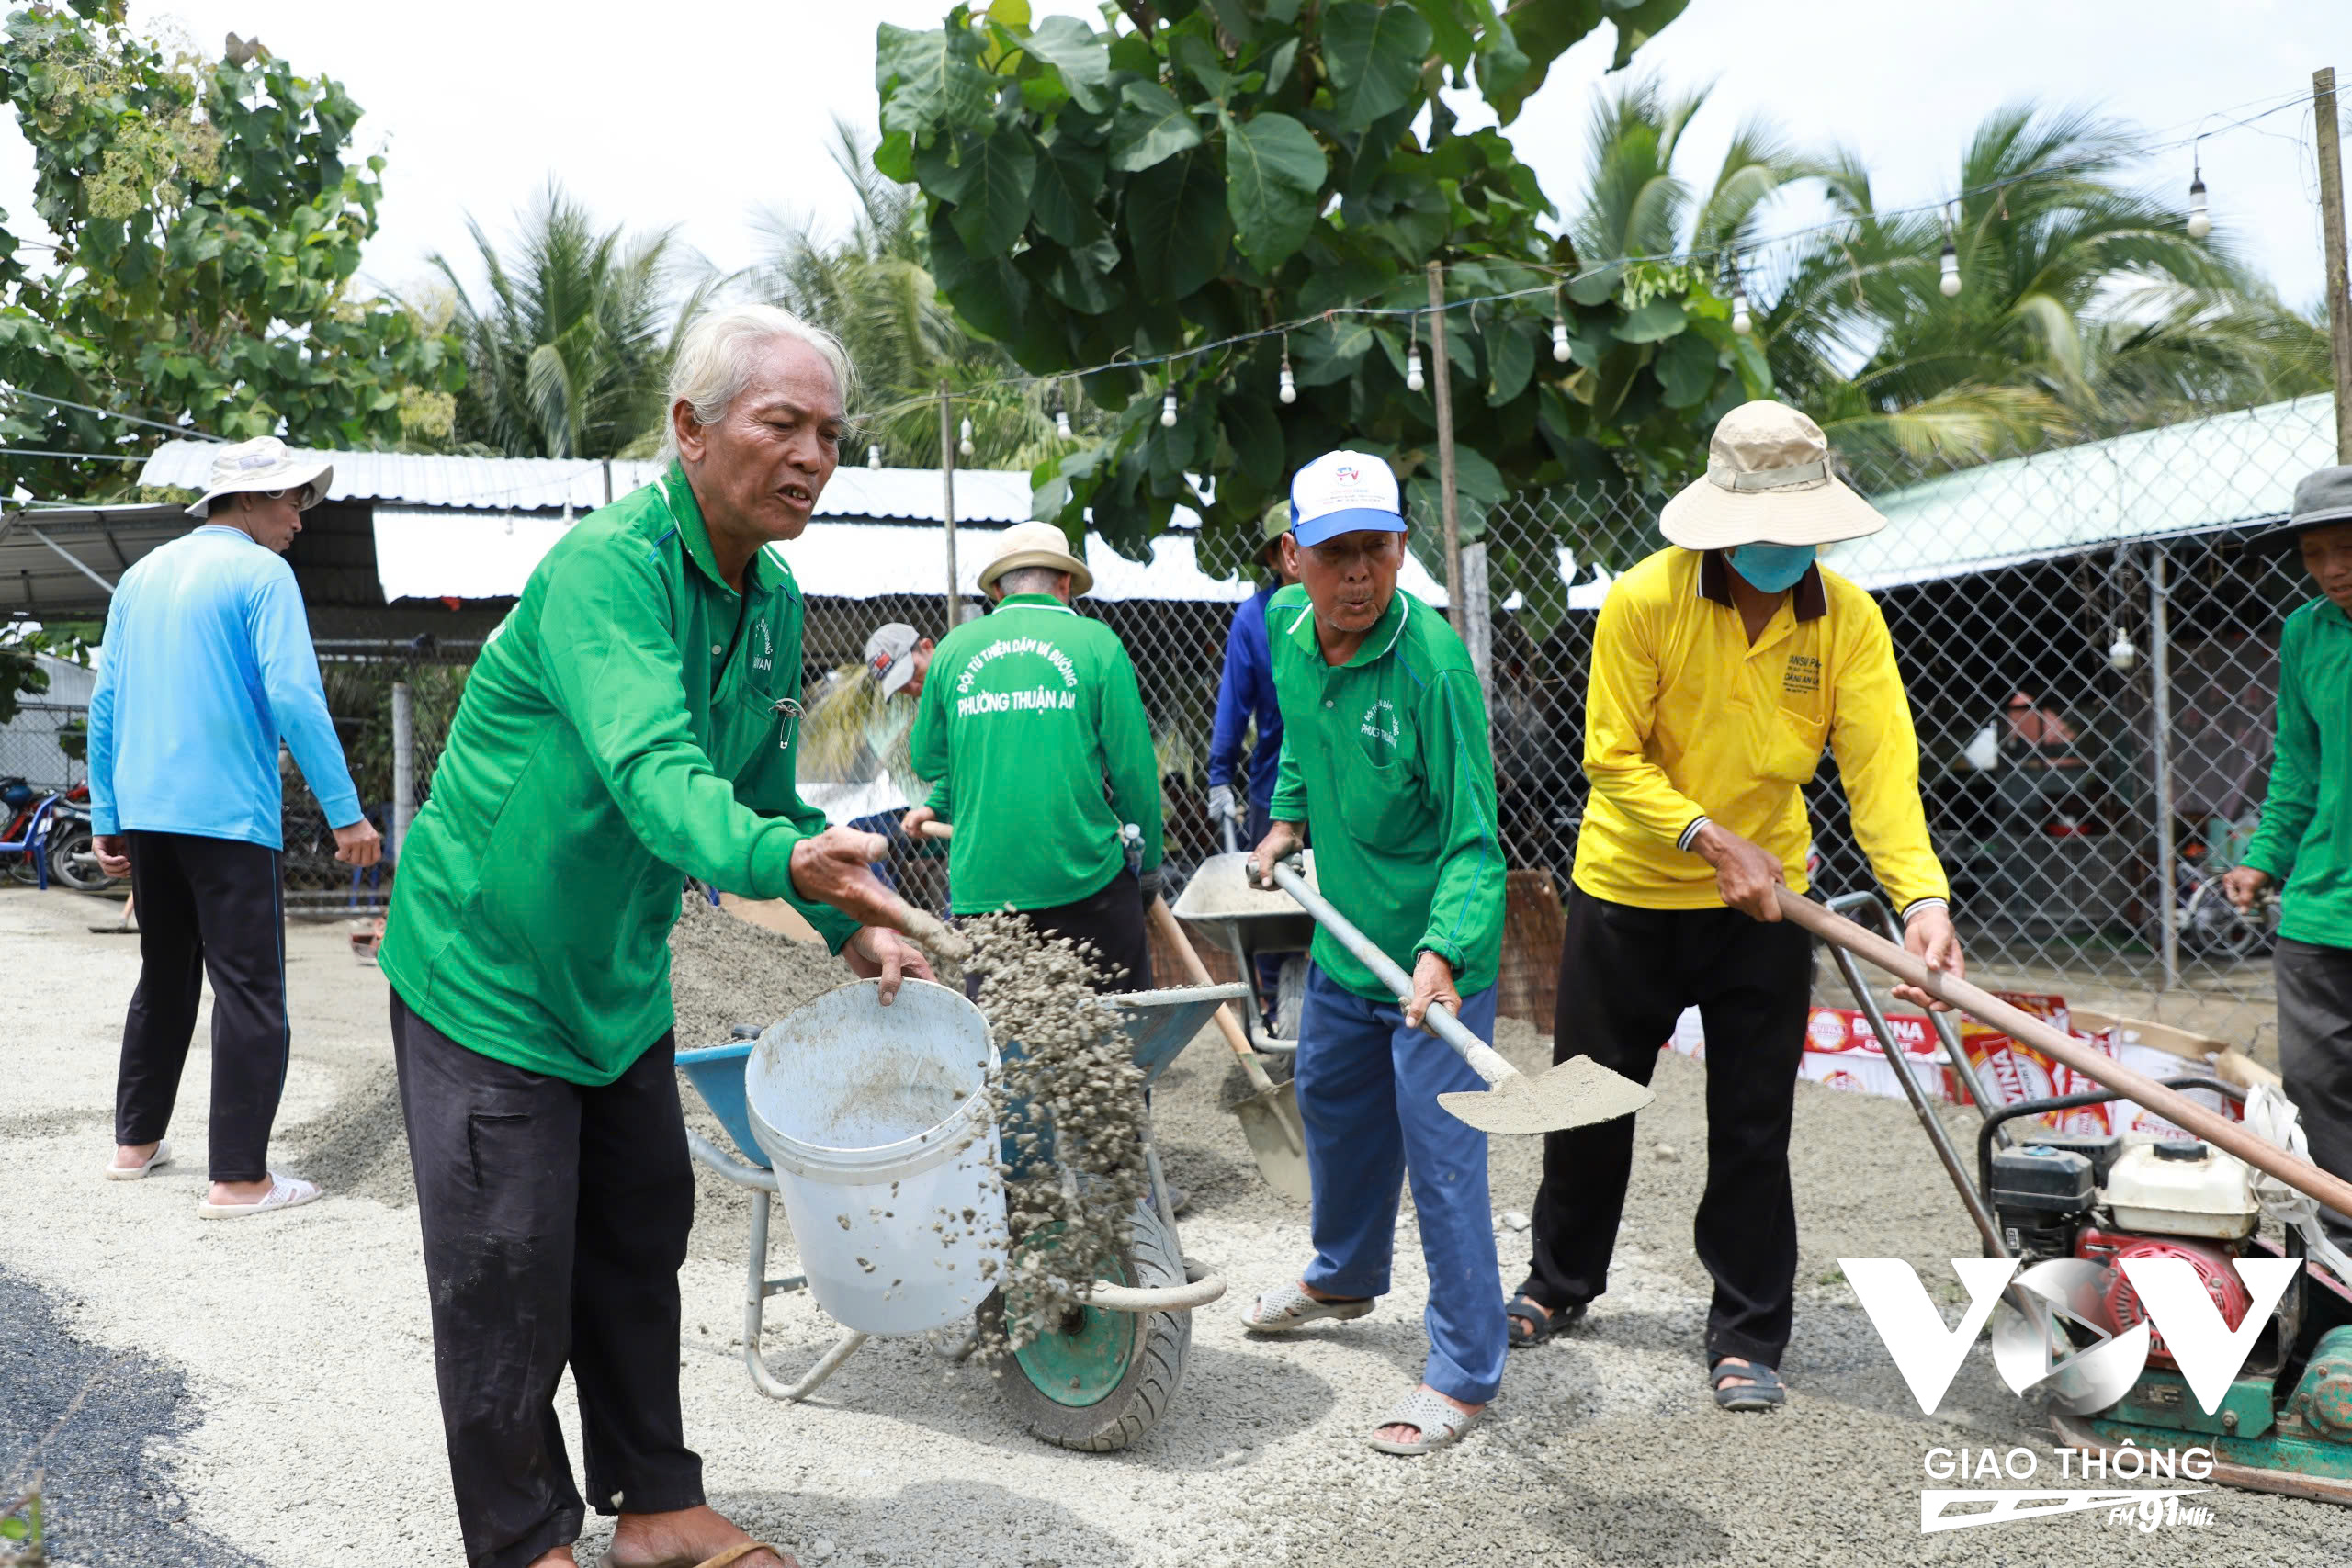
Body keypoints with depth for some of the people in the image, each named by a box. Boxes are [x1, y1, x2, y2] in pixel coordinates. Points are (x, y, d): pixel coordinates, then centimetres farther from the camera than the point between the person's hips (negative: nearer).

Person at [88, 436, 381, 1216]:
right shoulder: (261, 574, -7)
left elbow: (106, 703, 15)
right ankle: (239, 1177, -4)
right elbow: (294, 699, -16)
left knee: (165, 977, 20)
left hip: (145, 816, 8)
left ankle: (136, 1140, 29)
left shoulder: (142, 576, 14)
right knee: (250, 992, -4)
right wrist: (345, 812, -15)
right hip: (226, 816, -7)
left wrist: (106, 815, 20)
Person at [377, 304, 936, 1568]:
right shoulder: (605, 567, -27)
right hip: (486, 965, -8)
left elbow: (764, 792, 10)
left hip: (618, 975, 8)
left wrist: (855, 925, -3)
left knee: (639, 1243, 15)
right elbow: (651, 770, -43)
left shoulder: (772, 597, 0)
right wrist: (784, 859, -61)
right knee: (508, 1268, 0)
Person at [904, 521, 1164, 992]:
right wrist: (1147, 865, 9)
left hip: (980, 880, 3)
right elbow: (1133, 765, -2)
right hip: (1085, 874, -2)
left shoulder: (954, 647, 9)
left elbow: (927, 759, 18)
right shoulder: (1097, 642, 1)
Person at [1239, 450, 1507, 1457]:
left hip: (1434, 953, -8)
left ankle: (1464, 1373, 15)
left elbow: (1473, 841, -27)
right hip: (1344, 941, 8)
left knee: (1441, 1155, -2)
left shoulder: (1432, 663, -26)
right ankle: (1344, 1277, 50)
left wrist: (1442, 954, -39)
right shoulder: (1287, 627, -5)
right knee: (1331, 1108, 25)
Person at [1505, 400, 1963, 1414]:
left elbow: (1881, 768, -16)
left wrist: (1922, 893, -31)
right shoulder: (1644, 601, -16)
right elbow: (1614, 758, -14)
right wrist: (1713, 840, -24)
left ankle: (1747, 1338, 22)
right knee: (1588, 1104, 14)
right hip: (1628, 891, -1)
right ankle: (1560, 1283, 38)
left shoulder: (1847, 619, -10)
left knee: (1752, 1130, 5)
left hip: (1764, 908, 1)